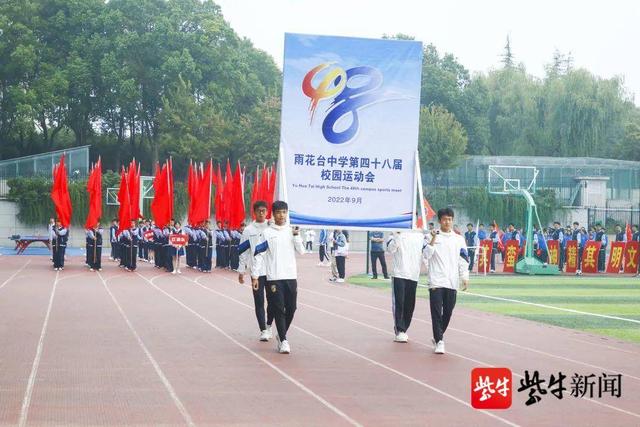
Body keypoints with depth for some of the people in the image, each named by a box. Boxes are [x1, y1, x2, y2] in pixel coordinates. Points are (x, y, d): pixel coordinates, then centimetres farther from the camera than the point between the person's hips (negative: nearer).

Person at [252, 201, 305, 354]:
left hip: (291, 276, 3)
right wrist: (255, 275, -5)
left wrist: (296, 236, -10)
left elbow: (301, 251, 4)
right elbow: (259, 255, -1)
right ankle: (283, 341, -3)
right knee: (279, 309, -6)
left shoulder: (292, 231, 9)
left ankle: (281, 335, 25)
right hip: (274, 277, -3)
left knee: (291, 308, 5)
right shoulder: (267, 232, 0)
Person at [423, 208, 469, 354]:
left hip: (452, 282, 3)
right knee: (436, 313, -8)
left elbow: (463, 260, 7)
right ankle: (439, 342, -8)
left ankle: (438, 336, 26)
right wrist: (433, 240, -18)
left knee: (448, 312, 8)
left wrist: (465, 278, -2)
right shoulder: (433, 237, 3)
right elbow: (426, 255, -6)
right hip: (436, 281, -3)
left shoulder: (459, 239, 9)